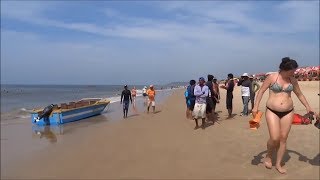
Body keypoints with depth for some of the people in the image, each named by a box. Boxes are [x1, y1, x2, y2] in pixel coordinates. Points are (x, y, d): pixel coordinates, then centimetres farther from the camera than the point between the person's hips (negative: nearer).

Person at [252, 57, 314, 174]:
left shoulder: (292, 80, 5)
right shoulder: (272, 77, -7)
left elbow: (299, 94, 18)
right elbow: (261, 91, -4)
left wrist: (308, 107, 13)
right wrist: (256, 107, -10)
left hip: (288, 112, 4)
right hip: (272, 111, -4)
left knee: (283, 139, 4)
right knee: (274, 138, -11)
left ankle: (278, 164, 19)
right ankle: (268, 156, 19)